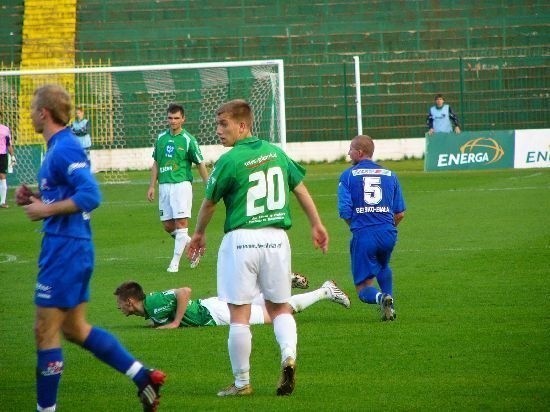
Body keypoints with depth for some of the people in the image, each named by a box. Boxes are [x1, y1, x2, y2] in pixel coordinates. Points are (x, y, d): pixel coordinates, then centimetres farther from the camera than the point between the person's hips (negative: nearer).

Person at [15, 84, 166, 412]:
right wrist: (37, 198, 10)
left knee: (46, 331, -2)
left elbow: (90, 196, -26)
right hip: (72, 247, 10)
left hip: (65, 249, -10)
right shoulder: (61, 147, 14)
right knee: (74, 327, 17)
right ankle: (144, 376, 16)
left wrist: (46, 209, -21)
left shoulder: (64, 150, -17)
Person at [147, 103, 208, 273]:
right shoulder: (161, 138, 10)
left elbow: (200, 164, 0)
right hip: (164, 186, 5)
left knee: (181, 222, -9)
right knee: (167, 225, 6)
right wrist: (152, 186, 12)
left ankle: (175, 262, -5)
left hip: (181, 184, -5)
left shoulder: (188, 140, -4)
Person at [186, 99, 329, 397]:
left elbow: (209, 203, 3)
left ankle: (242, 383, 7)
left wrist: (199, 234, 20)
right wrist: (316, 225, 25)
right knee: (279, 307, 17)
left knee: (239, 314, 2)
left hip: (242, 239, -5)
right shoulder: (276, 152, 8)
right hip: (276, 238, 5)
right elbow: (300, 188, 14)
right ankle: (289, 355, -9)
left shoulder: (229, 161, -8)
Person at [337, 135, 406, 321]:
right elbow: (400, 213, 9)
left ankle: (381, 298, -27)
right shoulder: (390, 175, 11)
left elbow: (344, 210, -7)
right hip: (388, 233, 3)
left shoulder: (348, 175, 1)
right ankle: (389, 302, 21)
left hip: (363, 235, -3)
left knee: (363, 288, 4)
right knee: (383, 266, 36)